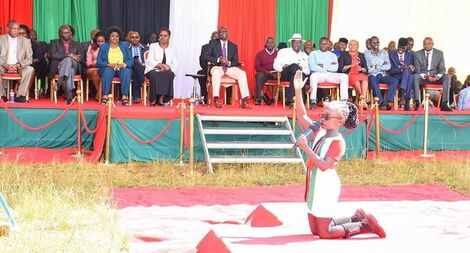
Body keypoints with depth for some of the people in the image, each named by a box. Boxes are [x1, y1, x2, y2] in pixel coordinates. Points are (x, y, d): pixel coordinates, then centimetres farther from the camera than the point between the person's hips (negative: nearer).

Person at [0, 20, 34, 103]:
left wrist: (18, 65, -15)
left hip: (19, 67, 0)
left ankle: (19, 96, -26)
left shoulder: (25, 41, 7)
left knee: (30, 69, -30)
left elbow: (29, 59, 2)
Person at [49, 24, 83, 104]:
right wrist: (69, 55, -11)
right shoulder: (55, 42, 19)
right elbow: (53, 55, -1)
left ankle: (59, 83, -43)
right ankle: (69, 95, -51)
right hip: (59, 67, -1)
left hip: (74, 67, 1)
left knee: (68, 60, -37)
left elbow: (80, 58, 12)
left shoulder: (77, 44, 25)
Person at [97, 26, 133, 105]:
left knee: (126, 72, -34)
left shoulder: (124, 45, 16)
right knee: (107, 71, -35)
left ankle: (124, 97, -39)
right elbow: (99, 62, 5)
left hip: (122, 68, 0)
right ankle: (105, 96, -40)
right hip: (109, 68, 0)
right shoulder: (103, 47, 14)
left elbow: (130, 60, 8)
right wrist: (109, 64, -13)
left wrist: (123, 65, -13)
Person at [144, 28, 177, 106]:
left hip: (167, 71, 1)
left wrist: (168, 67, -14)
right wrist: (160, 65, -20)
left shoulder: (172, 48, 17)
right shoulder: (153, 46, 12)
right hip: (153, 70, -1)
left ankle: (162, 98, -32)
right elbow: (150, 61, -1)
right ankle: (154, 99, -30)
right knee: (155, 76, -37)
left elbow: (175, 64, 10)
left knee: (169, 75, -35)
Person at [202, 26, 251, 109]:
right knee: (216, 73, -40)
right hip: (217, 67, -3)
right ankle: (216, 99, -44)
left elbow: (236, 62, 11)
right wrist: (218, 60, -17)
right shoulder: (213, 43, 6)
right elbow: (205, 56, -3)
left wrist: (229, 63, -13)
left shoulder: (233, 46, 14)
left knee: (242, 73, -27)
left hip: (230, 67, 3)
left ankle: (245, 100, -33)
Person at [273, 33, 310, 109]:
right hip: (285, 75, -2)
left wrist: (302, 69, -6)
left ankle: (290, 99, -47)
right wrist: (283, 67, -13)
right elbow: (275, 65, 9)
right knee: (294, 66, -38)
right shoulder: (283, 51, 20)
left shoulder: (304, 55, 27)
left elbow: (308, 71, 17)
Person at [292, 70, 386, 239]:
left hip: (326, 188, -9)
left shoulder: (338, 142, -18)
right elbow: (302, 117, 7)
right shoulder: (320, 131, 6)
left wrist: (306, 147, -28)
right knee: (315, 230, 17)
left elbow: (324, 165, -28)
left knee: (324, 233, -3)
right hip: (314, 185, 9)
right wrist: (298, 91, -1)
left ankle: (365, 226, 8)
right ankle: (357, 218, 25)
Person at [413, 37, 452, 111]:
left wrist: (437, 77, -21)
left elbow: (442, 69, 1)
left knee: (447, 77, -27)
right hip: (423, 77, -1)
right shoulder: (417, 54, 2)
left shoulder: (439, 53, 5)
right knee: (415, 76, -34)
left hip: (436, 77, 1)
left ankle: (444, 104, -31)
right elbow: (417, 70, -3)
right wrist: (426, 76, -23)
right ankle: (417, 102, -37)